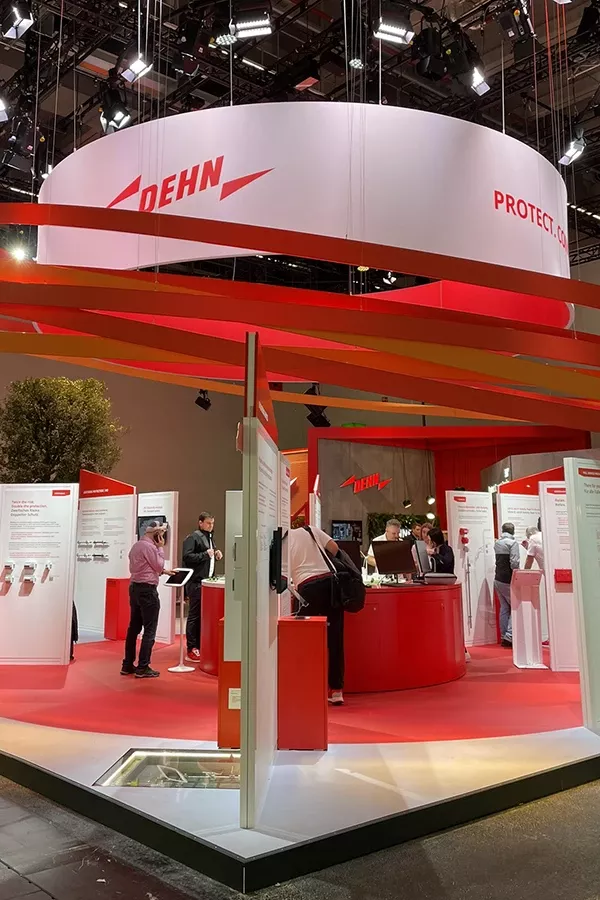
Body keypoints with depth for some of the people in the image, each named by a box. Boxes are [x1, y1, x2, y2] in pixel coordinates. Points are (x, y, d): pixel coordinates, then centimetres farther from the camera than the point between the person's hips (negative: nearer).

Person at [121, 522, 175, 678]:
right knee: (149, 630, -3)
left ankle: (128, 665, 17)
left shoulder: (136, 545, 13)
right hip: (147, 590, -9)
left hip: (134, 587, 9)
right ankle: (143, 668, -2)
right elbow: (159, 566, -8)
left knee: (134, 627, 13)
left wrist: (163, 571, 18)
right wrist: (160, 548, -4)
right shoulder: (149, 547, -16)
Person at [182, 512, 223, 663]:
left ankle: (200, 647, 16)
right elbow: (186, 557, -17)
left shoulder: (210, 538, 20)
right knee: (195, 615, -4)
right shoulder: (193, 538, -7)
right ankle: (191, 650, 1)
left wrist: (216, 555, 10)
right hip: (196, 583, -8)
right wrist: (205, 554, -17)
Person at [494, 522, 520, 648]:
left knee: (504, 608, 11)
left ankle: (504, 637, 12)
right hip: (508, 580, -7)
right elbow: (514, 562, -17)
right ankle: (509, 635, -11)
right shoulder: (512, 543, -11)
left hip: (498, 579, 7)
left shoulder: (497, 543, 10)